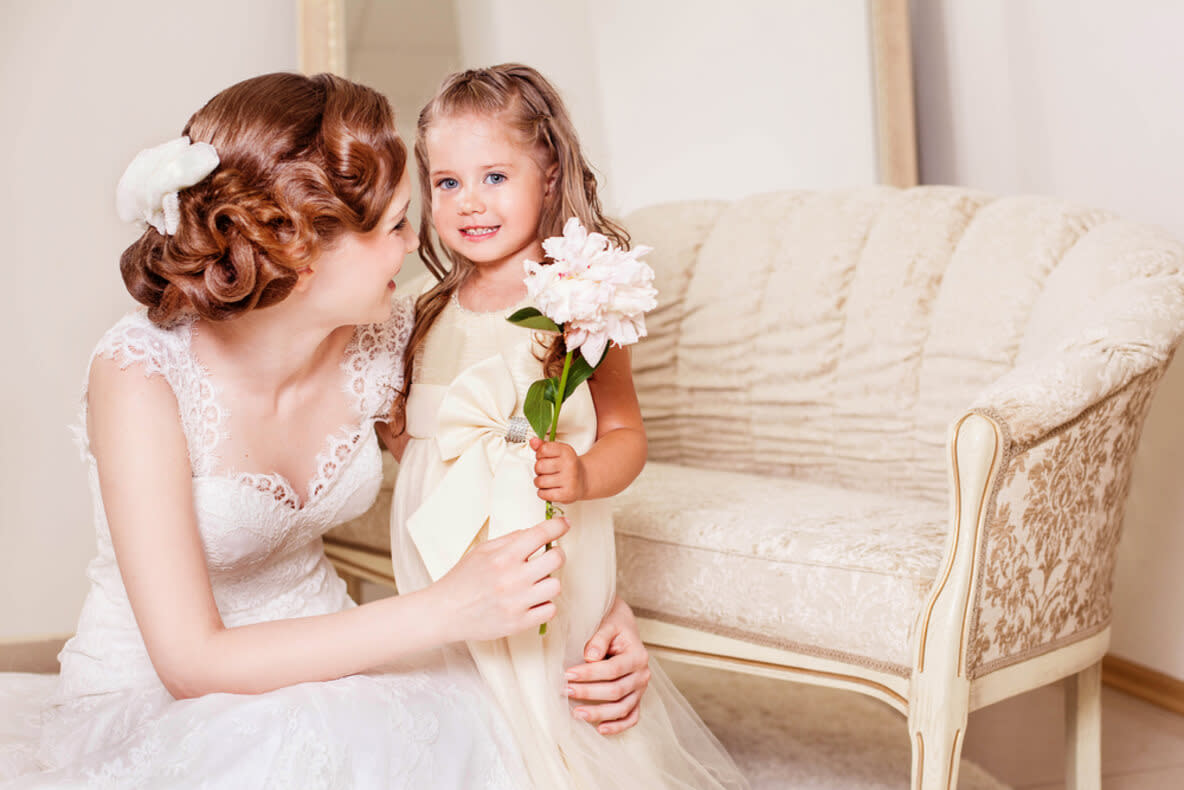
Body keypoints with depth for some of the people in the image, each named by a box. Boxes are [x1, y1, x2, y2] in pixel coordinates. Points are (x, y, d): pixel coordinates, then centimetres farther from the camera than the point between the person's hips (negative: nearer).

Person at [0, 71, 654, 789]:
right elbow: (190, 660, -28)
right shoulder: (141, 374, -25)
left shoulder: (383, 334, -12)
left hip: (316, 662, 4)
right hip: (147, 698, -3)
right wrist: (443, 612, -32)